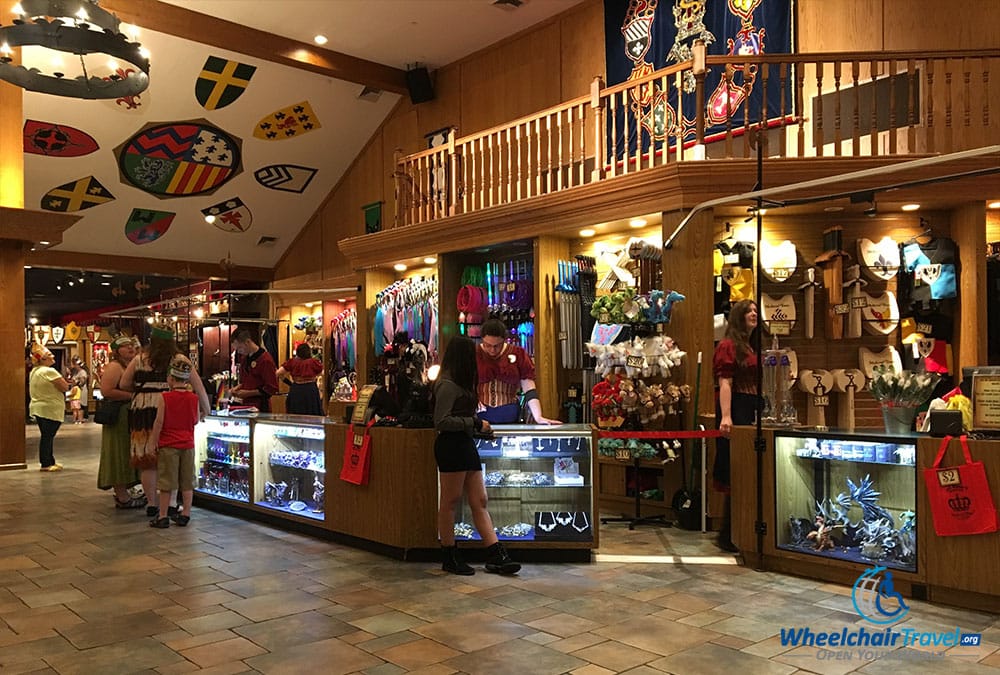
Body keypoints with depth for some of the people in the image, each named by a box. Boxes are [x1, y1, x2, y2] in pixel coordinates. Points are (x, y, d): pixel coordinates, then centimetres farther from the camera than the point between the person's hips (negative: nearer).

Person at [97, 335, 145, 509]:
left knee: (125, 455, 14)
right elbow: (106, 391, -23)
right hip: (118, 415, -9)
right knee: (120, 454, -5)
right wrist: (132, 395, -21)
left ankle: (122, 493, 22)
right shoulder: (114, 366, -12)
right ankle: (122, 498, 0)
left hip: (130, 416, 10)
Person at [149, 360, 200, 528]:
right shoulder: (193, 398, -2)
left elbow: (159, 422, -12)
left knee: (166, 482, 4)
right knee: (187, 482, 10)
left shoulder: (165, 397, -11)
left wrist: (154, 442, -2)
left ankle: (163, 516, 8)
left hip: (168, 445, -3)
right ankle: (185, 514, 14)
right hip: (188, 444, 3)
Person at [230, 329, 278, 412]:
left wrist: (248, 393, -15)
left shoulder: (265, 360, -13)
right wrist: (237, 388, 7)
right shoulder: (244, 358, 15)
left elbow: (272, 389, -14)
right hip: (245, 405, 7)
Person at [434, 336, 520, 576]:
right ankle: (449, 558, 13)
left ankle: (496, 556, 7)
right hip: (451, 447, -10)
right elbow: (441, 421, -19)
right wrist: (475, 423, -15)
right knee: (449, 503, 1)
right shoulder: (447, 385, -13)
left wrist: (478, 425, 10)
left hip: (465, 446, 10)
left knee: (479, 502, 6)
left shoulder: (459, 384, 17)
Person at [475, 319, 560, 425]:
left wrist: (538, 417, -10)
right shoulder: (473, 355, 1)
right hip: (478, 418, 0)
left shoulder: (518, 354, 3)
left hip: (509, 419, 1)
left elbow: (529, 391, 1)